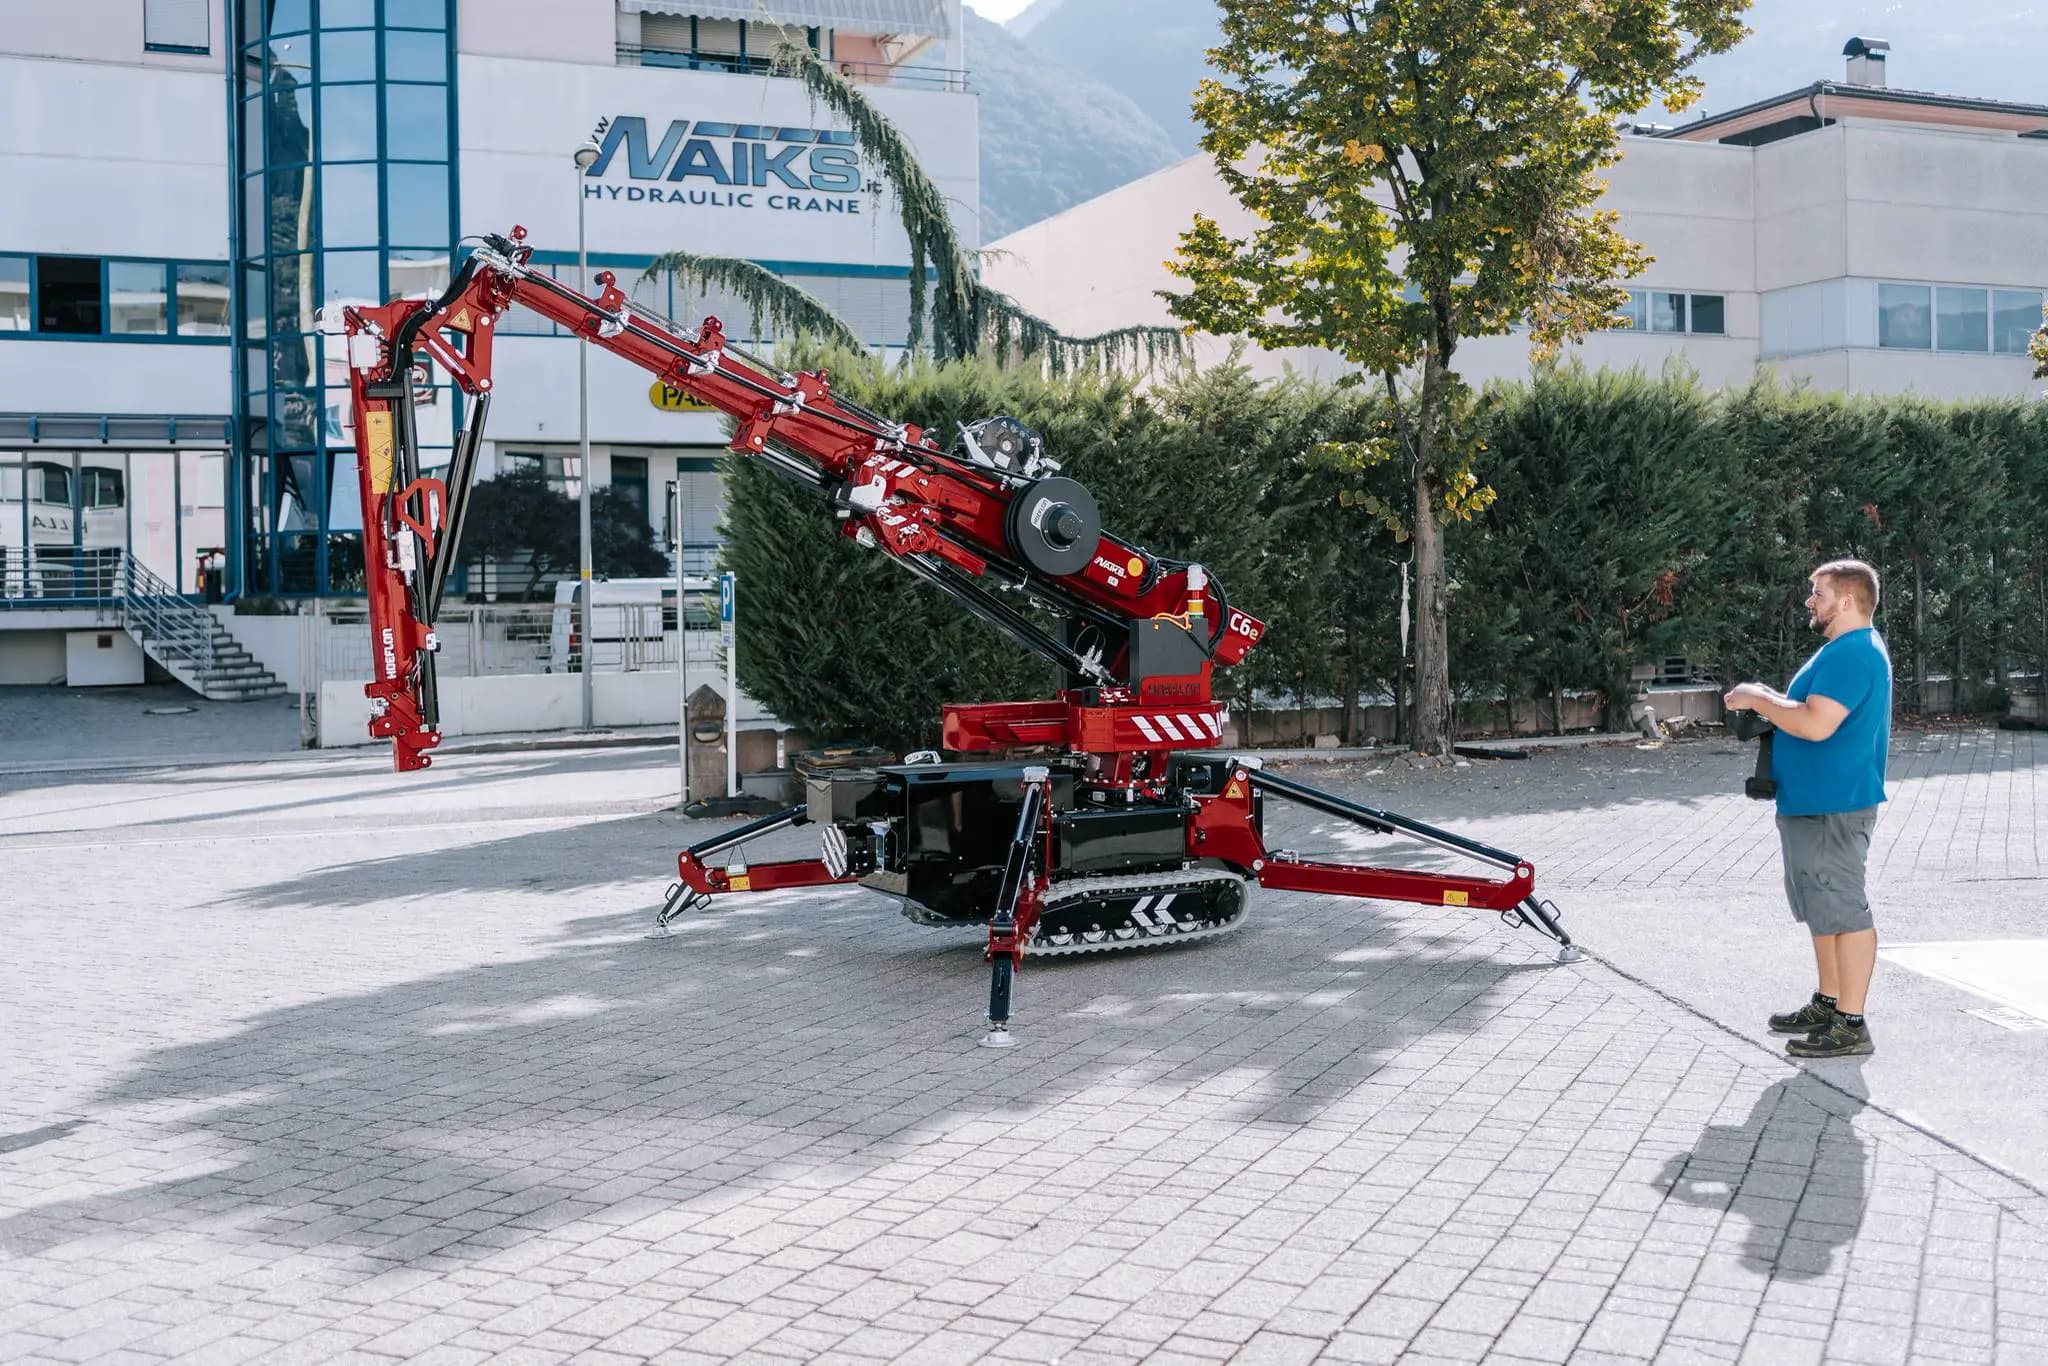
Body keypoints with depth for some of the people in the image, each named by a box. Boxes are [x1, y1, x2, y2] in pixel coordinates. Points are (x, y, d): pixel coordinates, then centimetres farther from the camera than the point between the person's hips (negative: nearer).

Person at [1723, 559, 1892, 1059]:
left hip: (1831, 808, -11)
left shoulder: (1852, 653, -19)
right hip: (1815, 803, 11)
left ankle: (1850, 1026, -2)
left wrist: (1758, 699, -16)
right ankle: (1828, 1004, 28)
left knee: (1843, 911, -6)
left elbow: (1816, 723, -29)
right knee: (1824, 909, 18)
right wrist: (1770, 700, 8)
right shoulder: (1846, 649, 17)